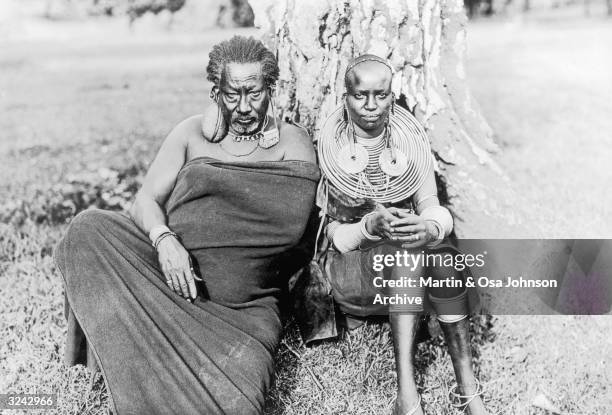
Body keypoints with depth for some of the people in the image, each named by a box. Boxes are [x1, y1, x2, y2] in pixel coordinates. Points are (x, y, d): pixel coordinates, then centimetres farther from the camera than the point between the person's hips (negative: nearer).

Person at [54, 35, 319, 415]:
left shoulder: (294, 145, 7)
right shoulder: (192, 134, 13)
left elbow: (302, 229, -2)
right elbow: (146, 200, 4)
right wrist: (164, 239, -18)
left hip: (244, 302, -2)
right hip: (168, 266, 3)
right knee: (89, 228, -24)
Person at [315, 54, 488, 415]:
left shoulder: (411, 140, -1)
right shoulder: (331, 150, -8)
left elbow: (434, 209, -4)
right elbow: (334, 235, -7)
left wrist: (430, 228, -29)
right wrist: (370, 226, -30)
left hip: (406, 257, 3)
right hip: (349, 264, -2)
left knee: (443, 252, -32)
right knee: (406, 250, -35)